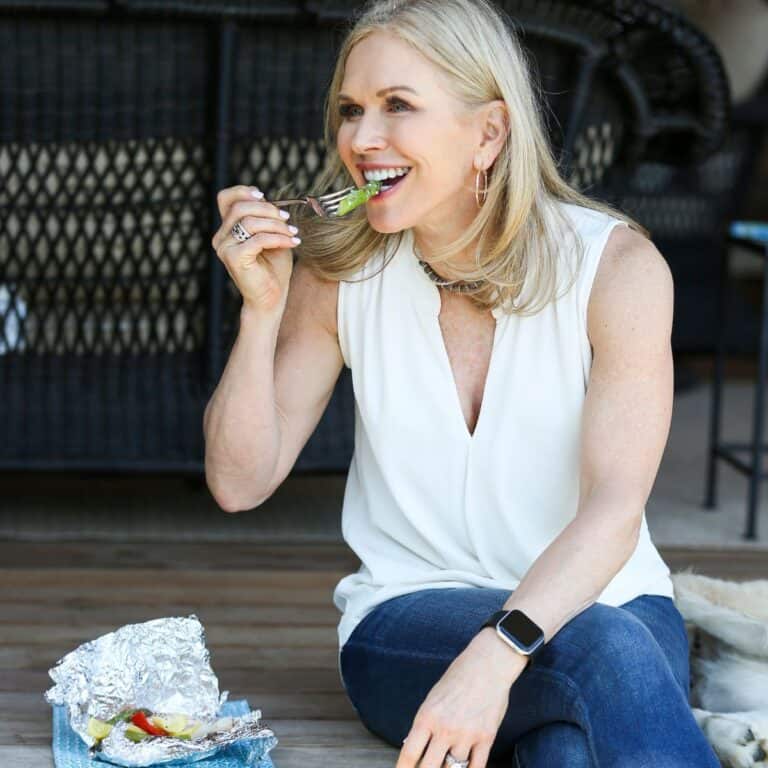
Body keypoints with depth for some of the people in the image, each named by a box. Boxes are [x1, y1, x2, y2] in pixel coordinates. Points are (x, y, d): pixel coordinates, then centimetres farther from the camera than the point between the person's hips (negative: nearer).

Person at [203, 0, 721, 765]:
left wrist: (495, 656, -35)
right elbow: (239, 483, 1)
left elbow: (615, 507, -20)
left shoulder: (616, 265, -9)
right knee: (605, 649, -33)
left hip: (604, 604, -1)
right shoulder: (341, 272, -1)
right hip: (409, 621, 1)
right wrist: (262, 309, -14)